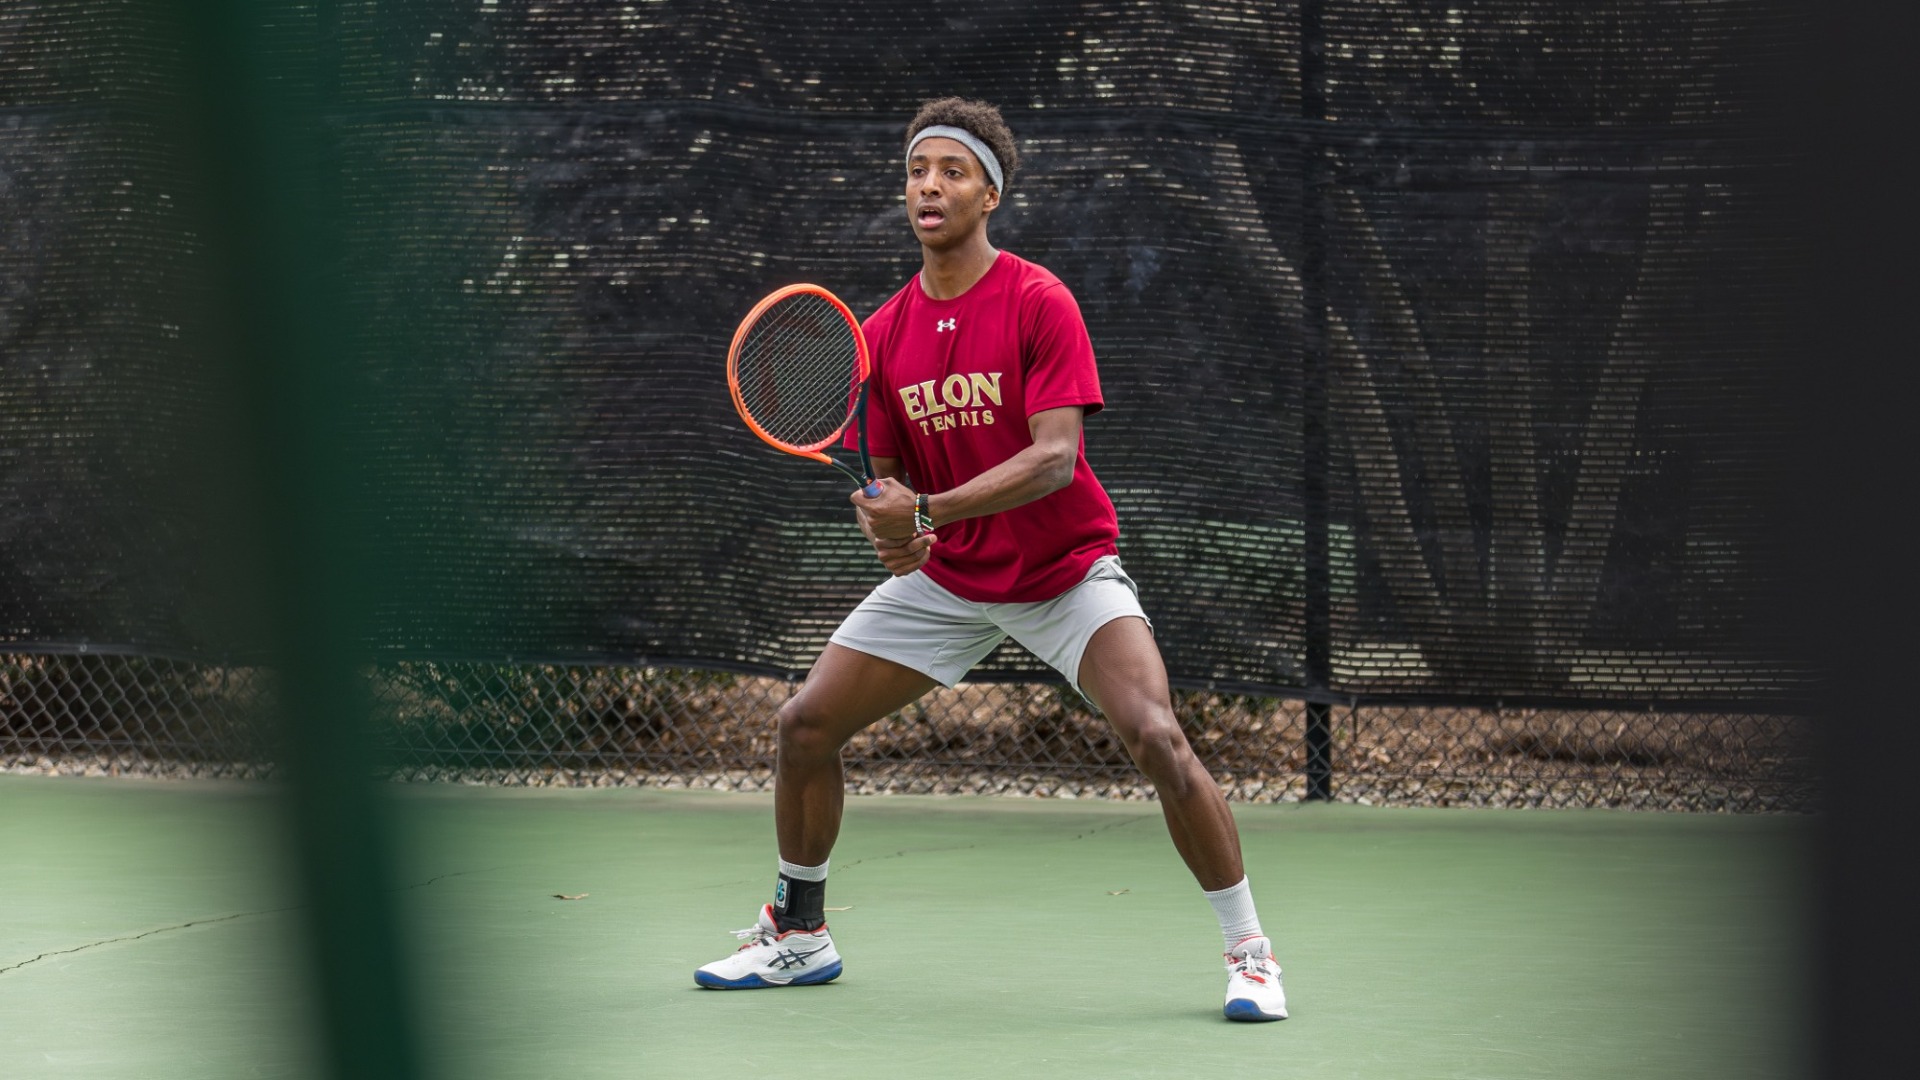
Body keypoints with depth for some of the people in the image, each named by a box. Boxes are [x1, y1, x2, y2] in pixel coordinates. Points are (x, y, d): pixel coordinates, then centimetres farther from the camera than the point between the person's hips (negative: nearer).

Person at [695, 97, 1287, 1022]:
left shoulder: (1039, 304, -16)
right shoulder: (884, 333, 0)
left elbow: (1055, 458, -24)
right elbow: (892, 471, 8)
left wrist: (926, 511, -33)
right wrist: (889, 525, -16)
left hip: (1064, 572, -5)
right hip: (944, 575, 5)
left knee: (1157, 738, -24)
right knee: (805, 725, -1)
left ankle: (1248, 952, -10)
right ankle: (797, 935, 21)